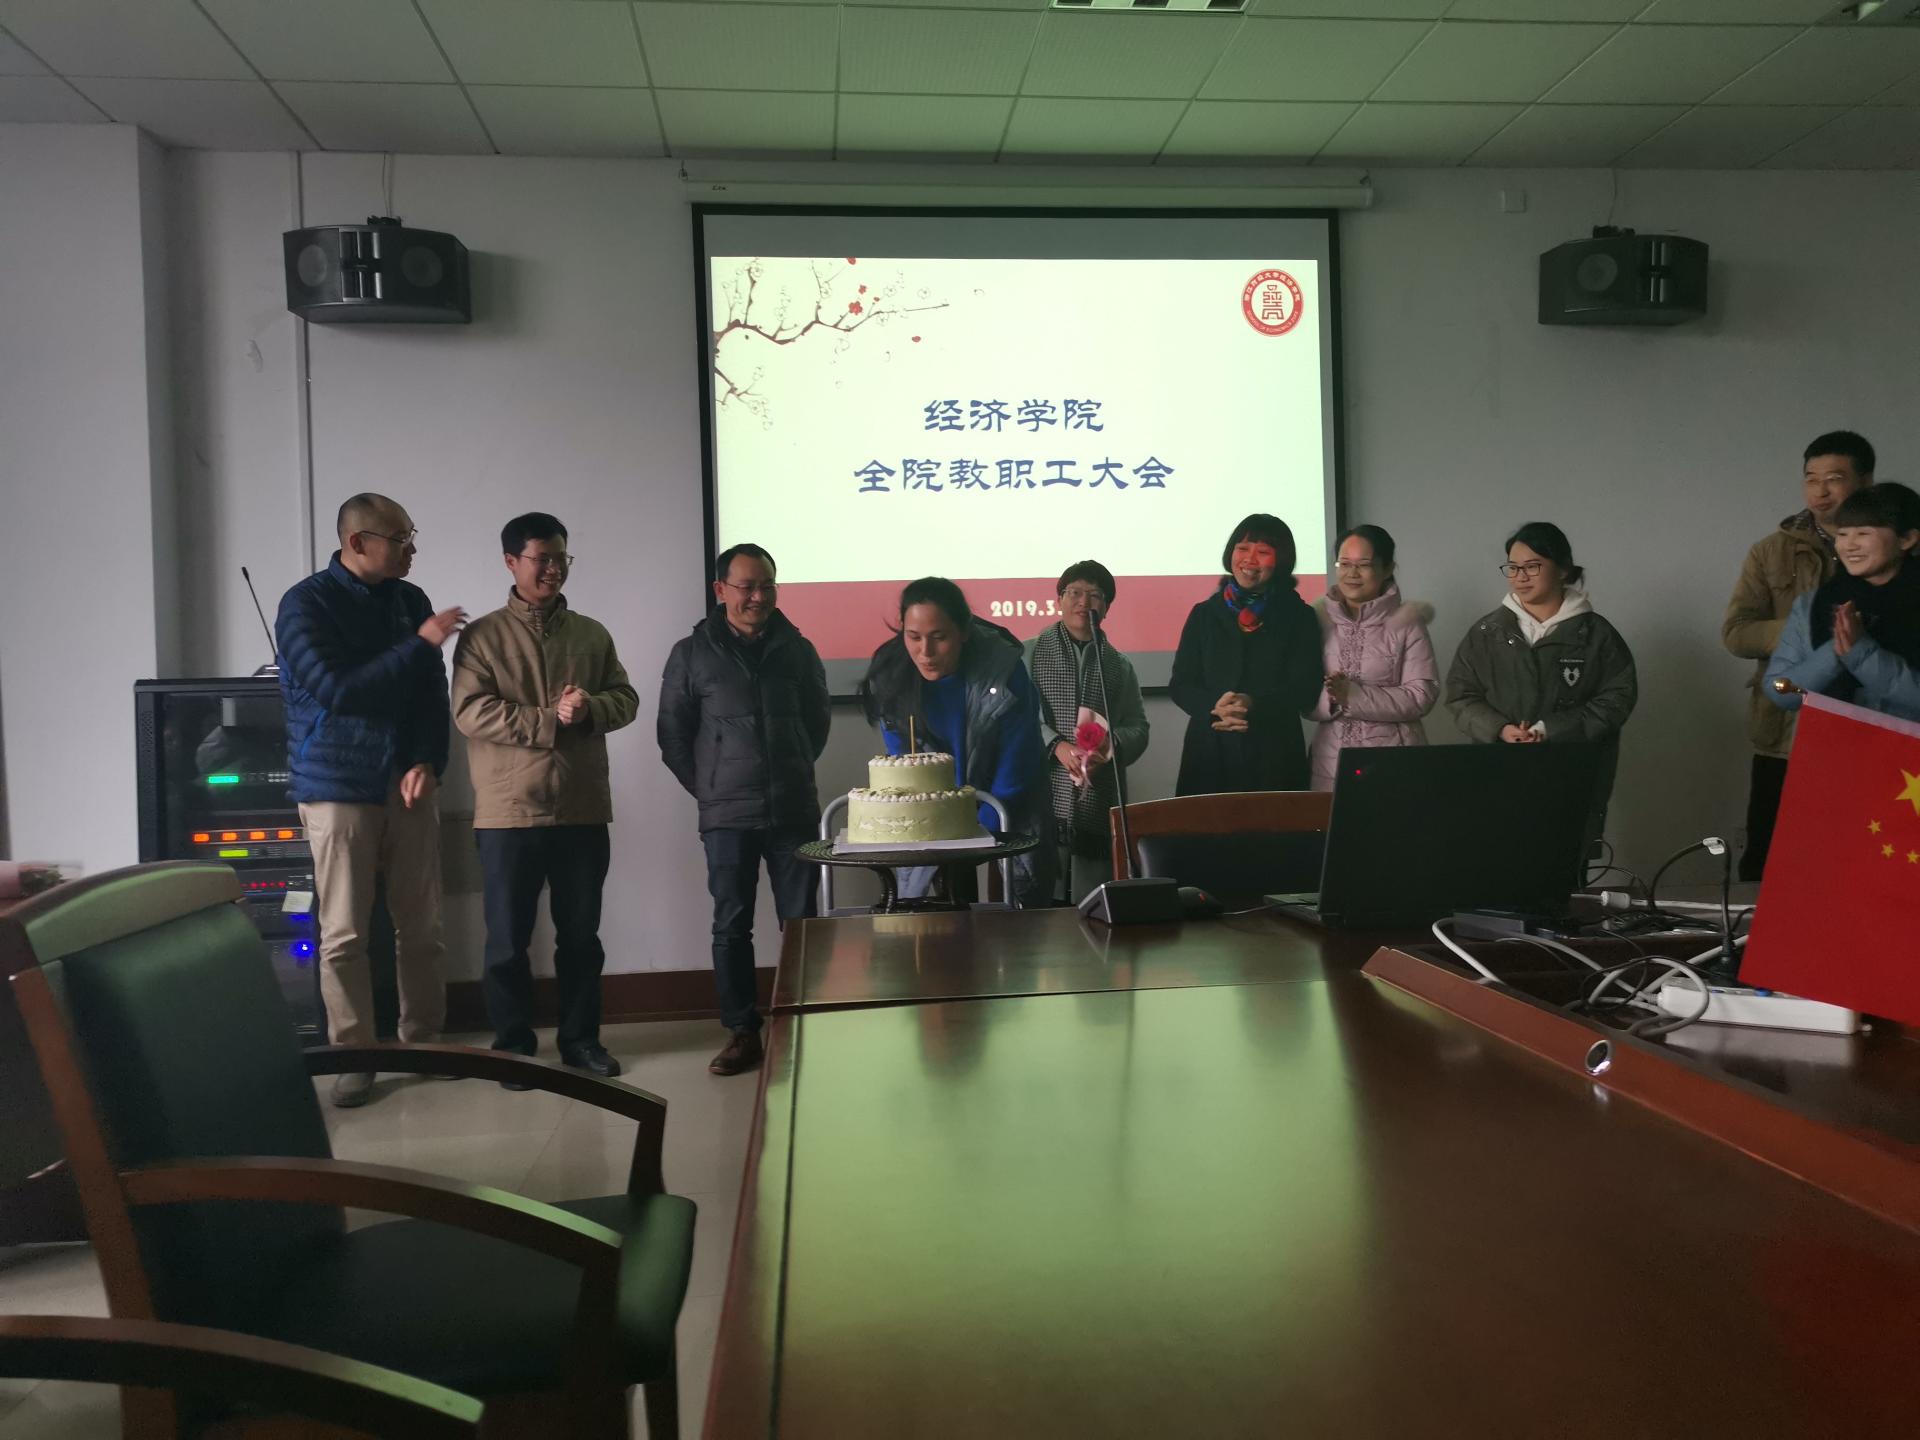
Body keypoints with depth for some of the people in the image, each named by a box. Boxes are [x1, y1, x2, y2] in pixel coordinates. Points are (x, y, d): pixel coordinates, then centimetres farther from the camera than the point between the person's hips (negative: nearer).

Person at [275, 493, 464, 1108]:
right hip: (338, 789, -4)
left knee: (422, 925, 6)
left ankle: (424, 1040, 18)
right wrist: (419, 644, -15)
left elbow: (433, 691, 9)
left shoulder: (410, 600, 9)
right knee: (344, 934, -1)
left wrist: (428, 762, -6)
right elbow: (336, 690, -17)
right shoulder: (305, 603, -6)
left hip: (408, 785, 4)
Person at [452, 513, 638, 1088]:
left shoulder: (592, 634, 10)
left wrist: (589, 709, -15)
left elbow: (625, 700, 7)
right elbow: (471, 712, -12)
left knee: (581, 934, 11)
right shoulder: (482, 636, -1)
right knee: (508, 939, 6)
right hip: (508, 812, -3)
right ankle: (514, 1045, 20)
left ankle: (581, 1039, 24)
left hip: (583, 810, 3)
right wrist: (551, 720, -17)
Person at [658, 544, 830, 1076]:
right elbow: (673, 735, 4)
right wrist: (707, 789, 2)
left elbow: (819, 718, 19)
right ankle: (742, 1032, 15)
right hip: (727, 817, -1)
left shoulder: (797, 648, 6)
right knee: (731, 928, 4)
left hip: (795, 811, 2)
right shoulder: (692, 654, 0)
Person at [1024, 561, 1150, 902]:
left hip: (1099, 810, 3)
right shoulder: (1029, 654, 5)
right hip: (1040, 804, -3)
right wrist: (1057, 746, -19)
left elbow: (1138, 728, 11)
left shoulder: (1120, 666, 16)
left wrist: (1111, 744, -11)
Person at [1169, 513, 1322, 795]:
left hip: (1275, 755, -1)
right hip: (1209, 752, 1)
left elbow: (1306, 690, -2)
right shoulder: (1204, 614, 11)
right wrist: (1215, 707, -15)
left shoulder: (1298, 617, 7)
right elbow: (1181, 684, 6)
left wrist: (1254, 706, -19)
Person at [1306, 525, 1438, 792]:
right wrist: (1331, 698, -19)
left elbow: (1421, 696, -9)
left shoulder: (1407, 623, 0)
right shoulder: (1316, 618, 5)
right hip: (1330, 763, 2)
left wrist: (1353, 696, -17)